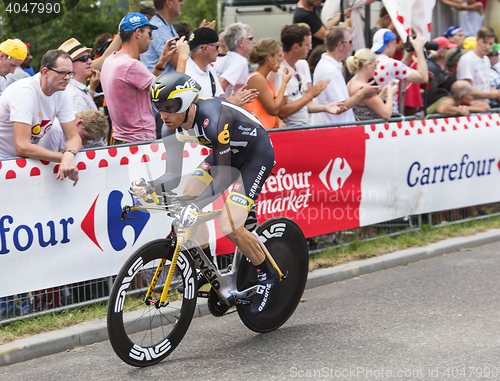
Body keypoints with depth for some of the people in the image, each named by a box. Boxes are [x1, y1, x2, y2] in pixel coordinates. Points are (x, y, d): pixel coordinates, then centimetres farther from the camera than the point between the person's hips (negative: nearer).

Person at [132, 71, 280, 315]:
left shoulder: (213, 121, -36)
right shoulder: (173, 129, -14)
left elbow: (223, 178, -33)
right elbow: (173, 176, -9)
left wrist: (196, 205, -46)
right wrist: (148, 187, -29)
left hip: (257, 153, -8)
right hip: (227, 152, 8)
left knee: (230, 226, -19)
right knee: (184, 203, -8)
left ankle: (267, 275, 4)